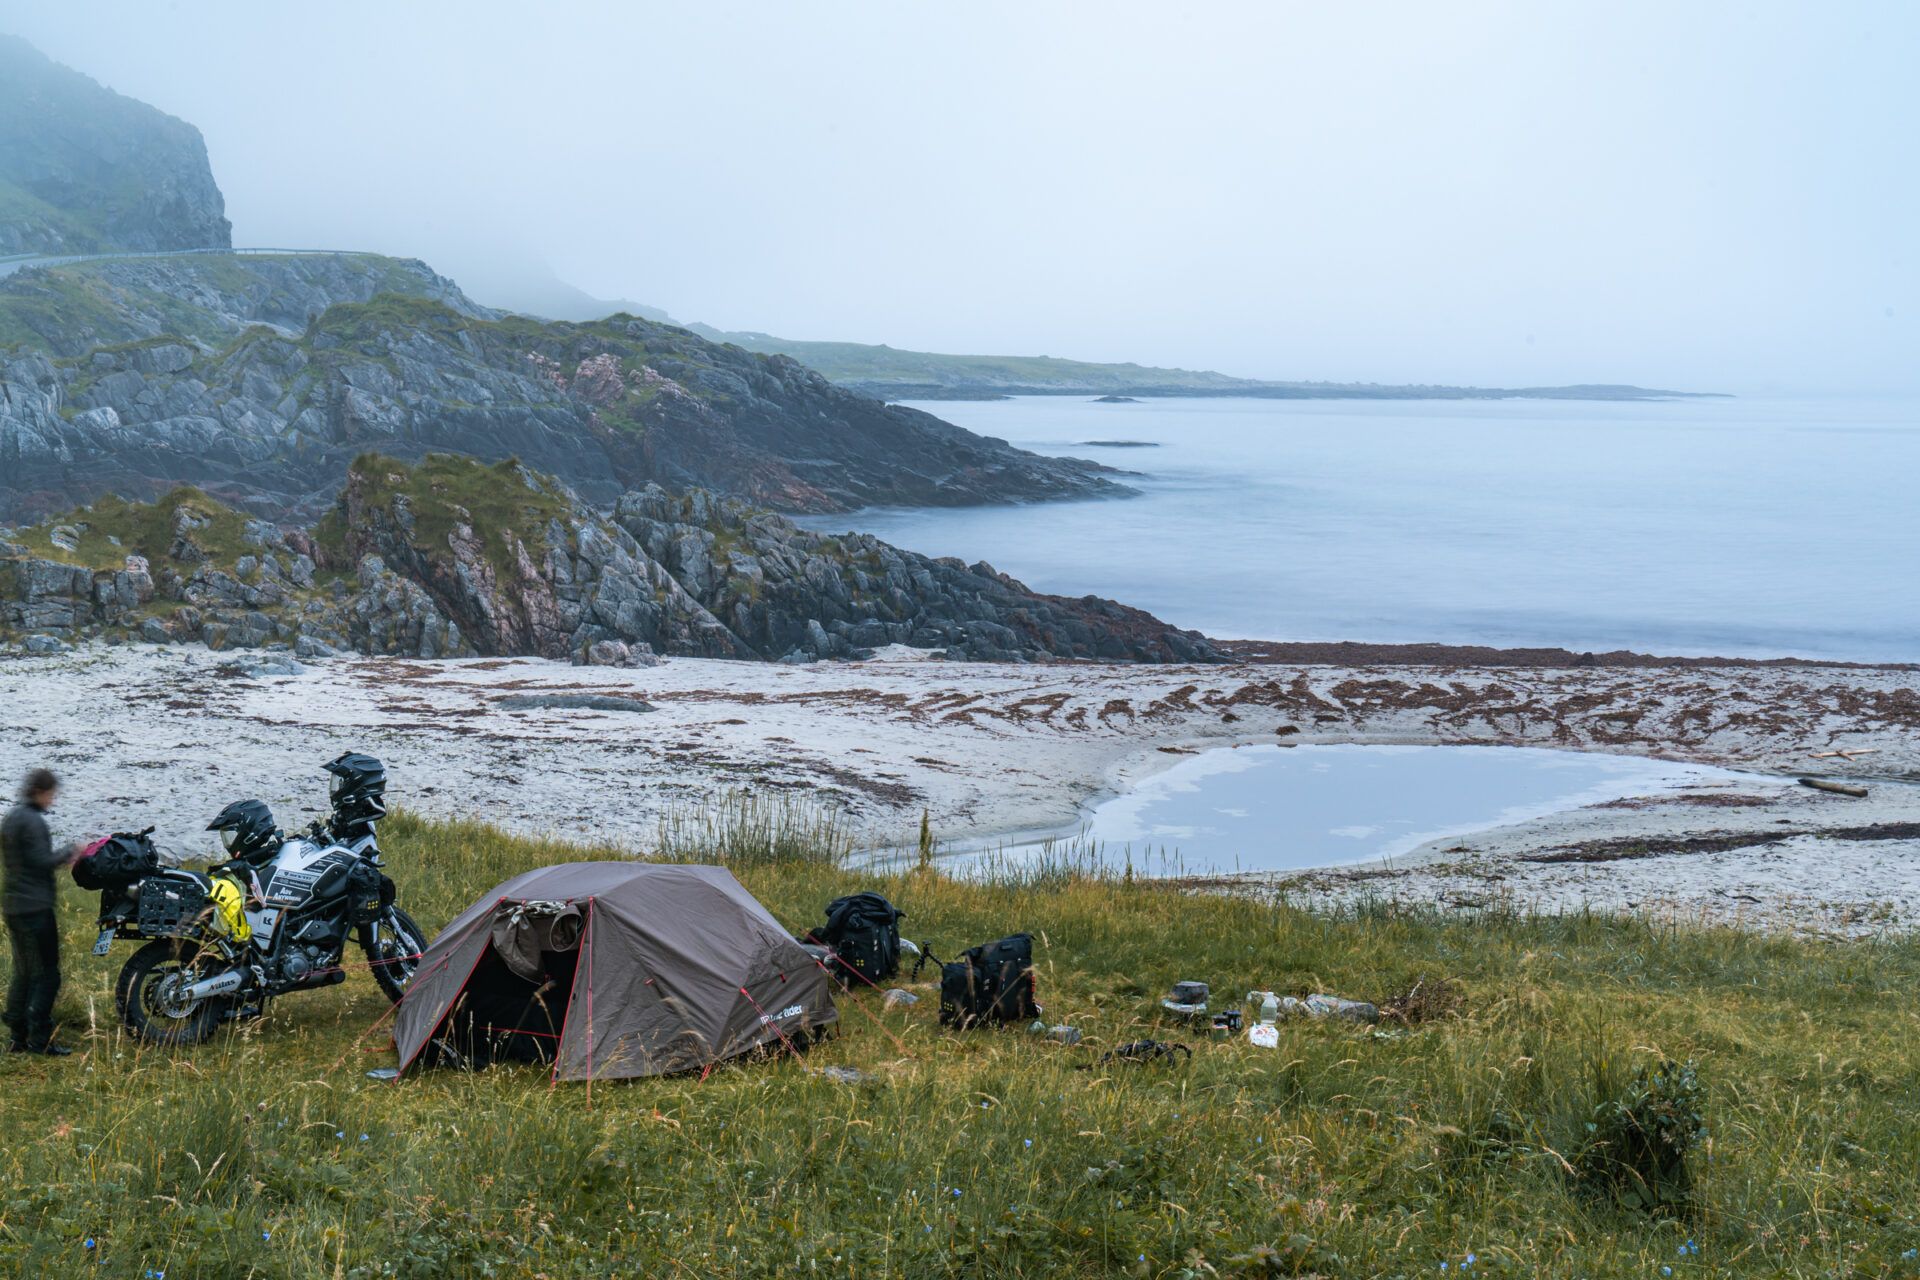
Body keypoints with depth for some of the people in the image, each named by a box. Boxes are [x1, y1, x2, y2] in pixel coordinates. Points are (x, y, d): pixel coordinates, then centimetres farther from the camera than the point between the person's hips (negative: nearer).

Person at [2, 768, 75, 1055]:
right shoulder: (32, 821, -15)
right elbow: (42, 862, -20)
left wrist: (59, 859, 12)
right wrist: (68, 852, -4)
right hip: (35, 907, -10)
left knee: (23, 973, 14)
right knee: (47, 974, -5)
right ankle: (40, 1039, -5)